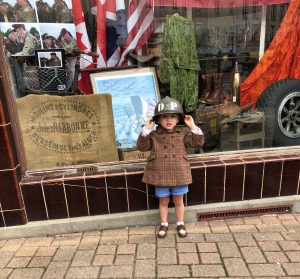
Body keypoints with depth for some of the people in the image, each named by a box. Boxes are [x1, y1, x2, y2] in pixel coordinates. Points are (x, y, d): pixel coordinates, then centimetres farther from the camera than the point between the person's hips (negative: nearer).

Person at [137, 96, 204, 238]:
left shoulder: (183, 132, 0)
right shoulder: (153, 135, -2)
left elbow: (198, 142, -5)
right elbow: (141, 147, -9)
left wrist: (193, 127, -14)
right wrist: (146, 129, -16)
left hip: (179, 174, 0)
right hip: (161, 175, 0)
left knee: (178, 201, 16)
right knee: (163, 201, 16)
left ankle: (180, 224, 36)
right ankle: (164, 224, 35)